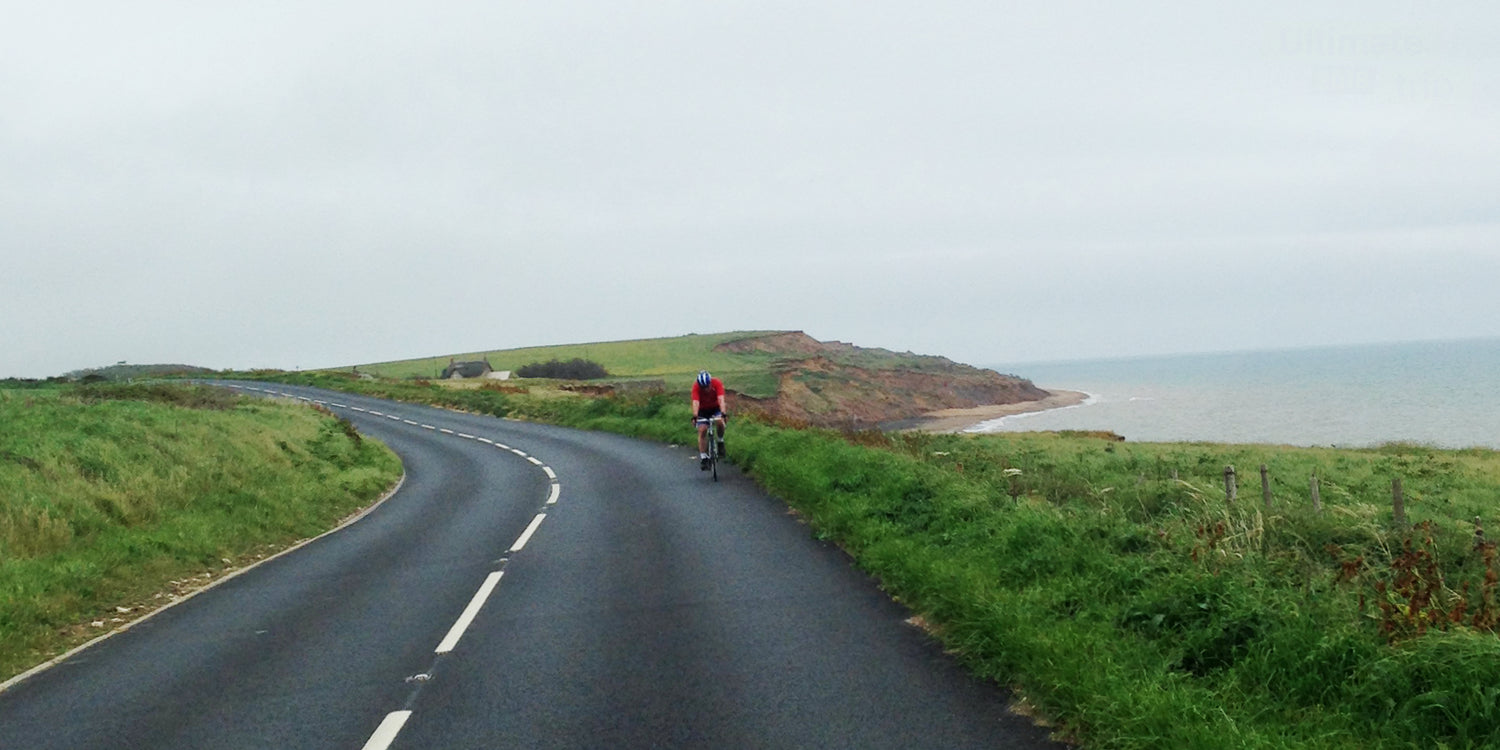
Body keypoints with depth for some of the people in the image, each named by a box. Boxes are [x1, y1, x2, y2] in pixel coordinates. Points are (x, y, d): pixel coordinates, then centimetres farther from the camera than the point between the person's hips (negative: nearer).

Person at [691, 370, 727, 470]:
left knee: (719, 422, -30)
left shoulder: (717, 383, -28)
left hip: (716, 408, 0)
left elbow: (721, 399, -37)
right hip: (703, 410, 0)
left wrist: (723, 413, -51)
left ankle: (720, 441, -2)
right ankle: (703, 458, -8)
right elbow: (696, 402, -36)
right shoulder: (696, 386, -27)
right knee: (702, 430, -15)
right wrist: (695, 416, -51)